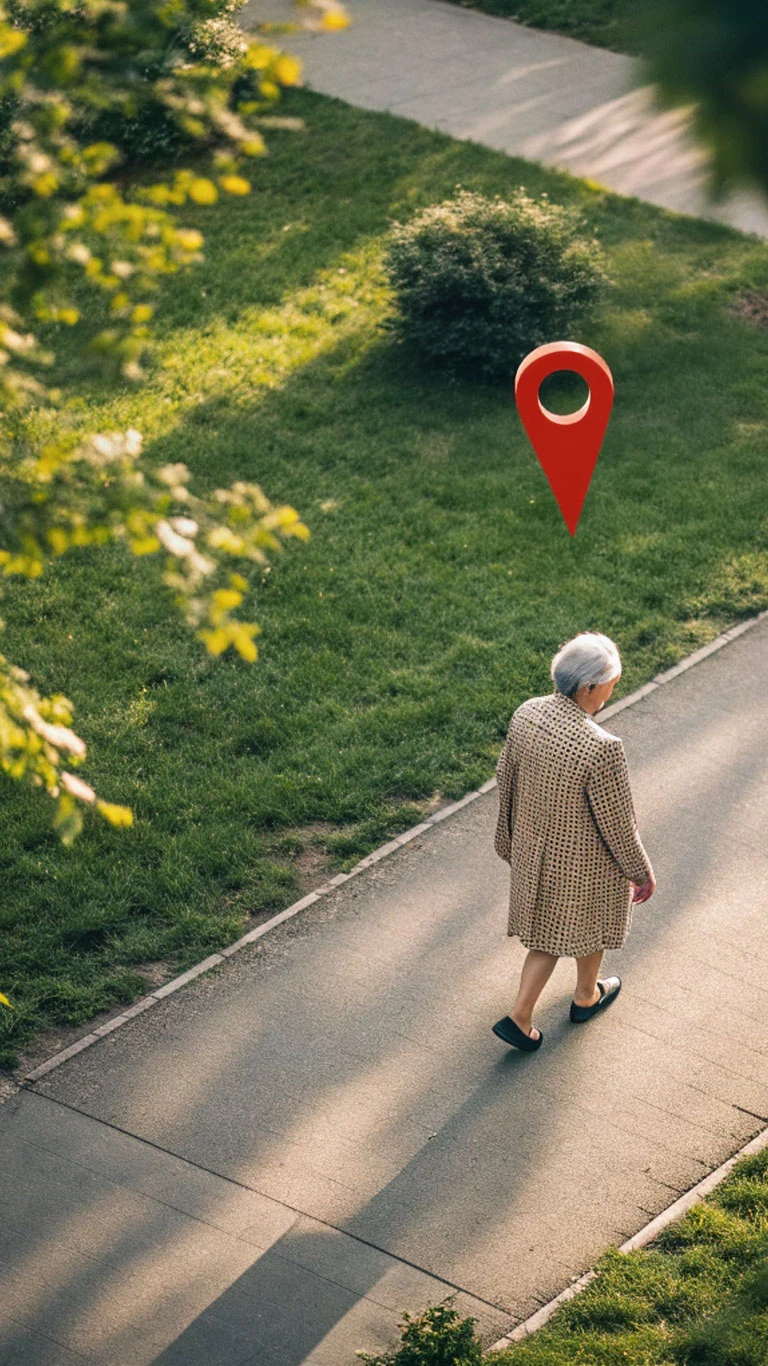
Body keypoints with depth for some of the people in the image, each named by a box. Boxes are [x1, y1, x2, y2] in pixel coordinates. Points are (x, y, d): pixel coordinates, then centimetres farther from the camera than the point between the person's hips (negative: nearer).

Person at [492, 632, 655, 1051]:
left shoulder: (526, 714, -17)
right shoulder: (601, 748, -36)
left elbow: (506, 780, -1)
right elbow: (617, 824, -23)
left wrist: (509, 839, 17)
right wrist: (642, 873, -5)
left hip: (533, 848, 5)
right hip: (585, 861, -5)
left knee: (550, 929, 27)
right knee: (590, 922, 26)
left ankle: (519, 1016, 26)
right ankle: (586, 997, 51)